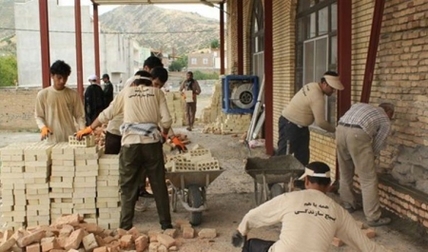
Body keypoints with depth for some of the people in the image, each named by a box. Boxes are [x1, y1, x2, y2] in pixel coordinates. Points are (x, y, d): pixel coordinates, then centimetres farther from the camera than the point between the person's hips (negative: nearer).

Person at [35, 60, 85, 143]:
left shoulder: (73, 95, 5)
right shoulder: (42, 94, 2)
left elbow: (79, 115, 8)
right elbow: (38, 116, 7)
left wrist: (83, 130, -10)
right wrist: (43, 127, -13)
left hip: (71, 139, 1)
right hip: (52, 140, -1)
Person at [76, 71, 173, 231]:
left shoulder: (126, 92, 15)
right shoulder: (157, 92, 14)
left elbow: (107, 114, 18)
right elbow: (166, 120, 3)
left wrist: (89, 128, 31)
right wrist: (164, 133, 24)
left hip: (130, 144, 0)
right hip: (152, 143, 0)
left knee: (128, 187, 8)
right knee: (159, 185, 9)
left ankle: (125, 227, 10)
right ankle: (166, 224, 14)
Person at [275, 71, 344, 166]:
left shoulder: (312, 86, 6)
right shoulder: (318, 97, -23)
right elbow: (320, 122, -19)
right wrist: (334, 129, -4)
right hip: (291, 125, -10)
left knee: (302, 156, 11)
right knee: (282, 155, -5)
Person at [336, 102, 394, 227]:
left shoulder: (361, 106, 36)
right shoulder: (385, 121, 20)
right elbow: (377, 145, 17)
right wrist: (368, 159, 35)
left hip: (340, 129, 6)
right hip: (357, 134, -6)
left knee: (345, 173, 23)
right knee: (368, 179, 3)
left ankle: (348, 205, 37)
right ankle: (374, 217, 8)